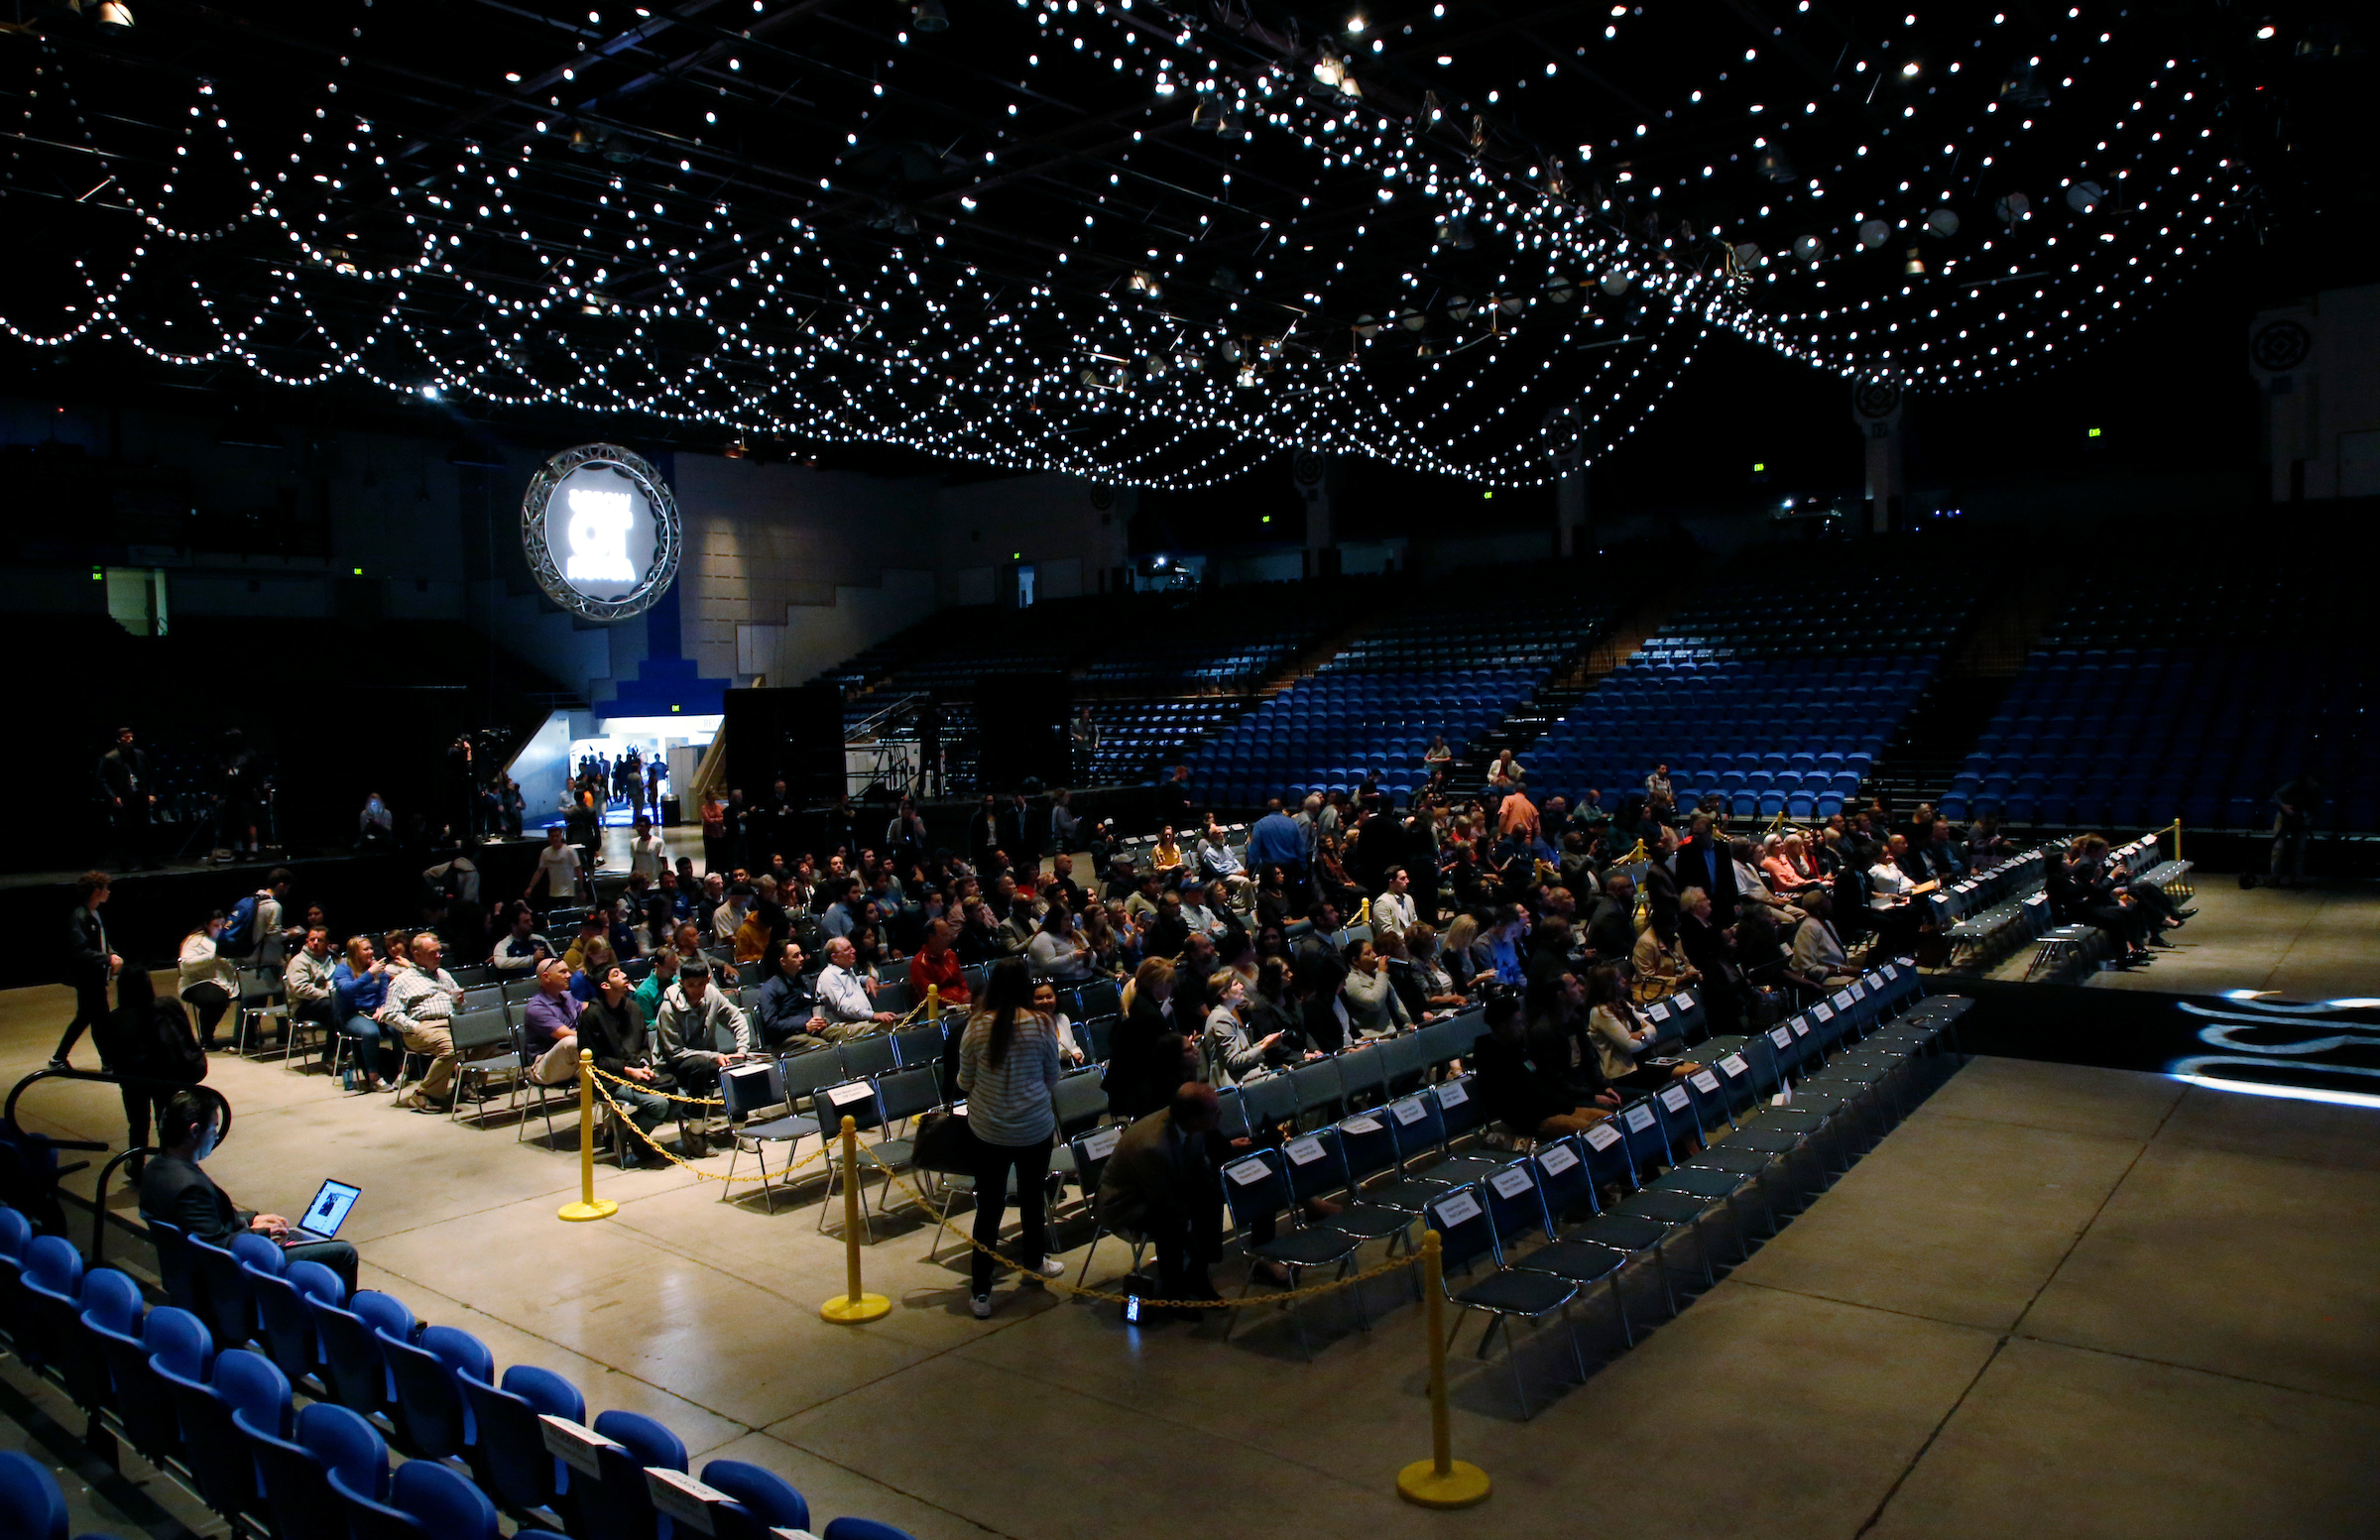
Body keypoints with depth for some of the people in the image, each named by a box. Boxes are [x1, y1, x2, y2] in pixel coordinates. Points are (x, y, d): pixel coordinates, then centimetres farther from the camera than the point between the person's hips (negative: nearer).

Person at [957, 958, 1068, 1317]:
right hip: (1035, 1127, 0)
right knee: (1033, 1197, 20)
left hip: (987, 1129, 0)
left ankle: (980, 1291, 8)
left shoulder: (976, 1026, -11)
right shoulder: (1041, 1026, -12)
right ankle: (1034, 1264, 41)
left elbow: (964, 1082, 0)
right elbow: (1052, 1081, 0)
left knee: (989, 1205, 7)